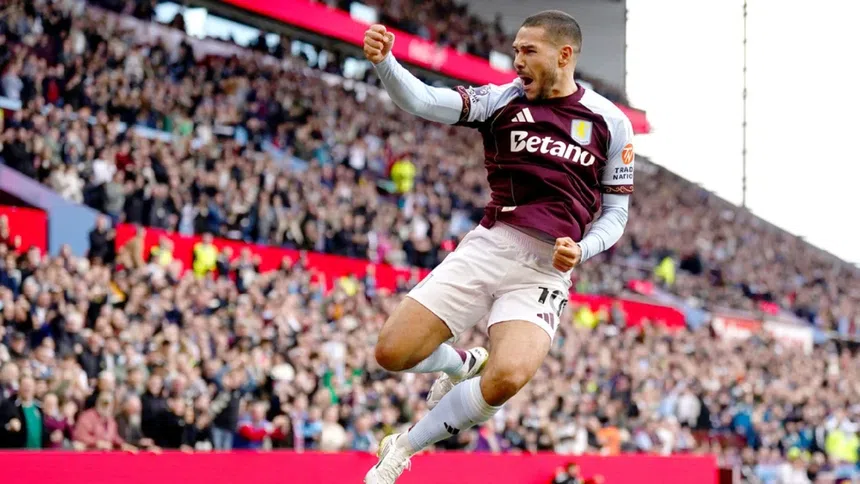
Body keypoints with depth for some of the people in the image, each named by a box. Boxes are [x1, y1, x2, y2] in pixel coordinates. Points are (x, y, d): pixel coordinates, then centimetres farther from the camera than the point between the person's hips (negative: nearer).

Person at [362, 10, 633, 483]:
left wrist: (582, 250, -10)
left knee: (506, 378, -28)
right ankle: (465, 363, 26)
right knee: (392, 352, -9)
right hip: (487, 247, 2)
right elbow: (424, 102, -9)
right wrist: (384, 63, -28)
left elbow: (615, 212, 10)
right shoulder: (503, 99, 5)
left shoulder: (611, 122, 4)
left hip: (546, 269, -2)